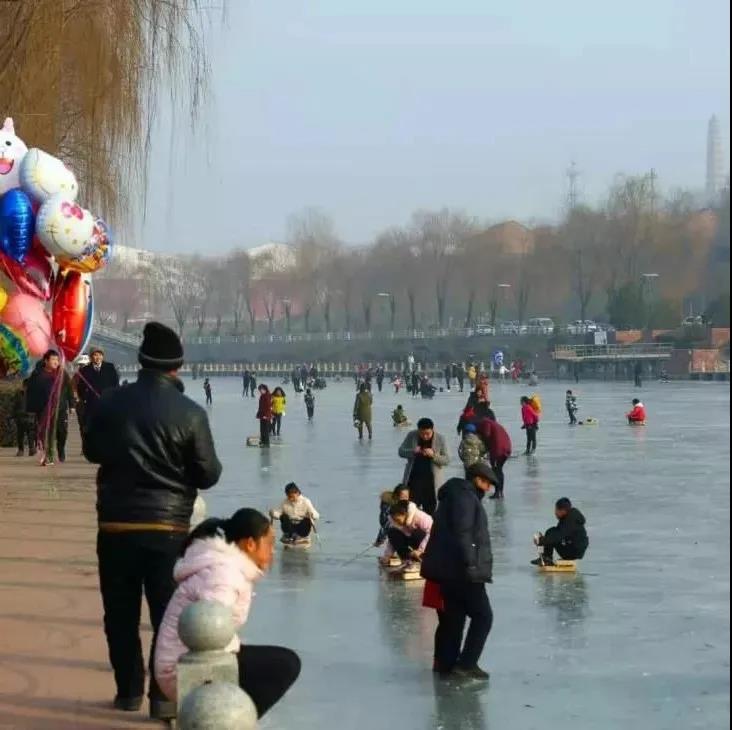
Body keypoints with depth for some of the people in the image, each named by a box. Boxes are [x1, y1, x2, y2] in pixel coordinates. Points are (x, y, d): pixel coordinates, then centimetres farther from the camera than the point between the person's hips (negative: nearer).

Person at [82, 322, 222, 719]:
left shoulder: (110, 403, -3)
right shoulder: (190, 413, -11)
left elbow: (91, 451, 13)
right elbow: (208, 475, -6)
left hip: (115, 523, 2)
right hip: (168, 526, -2)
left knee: (121, 614, 12)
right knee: (169, 614, 5)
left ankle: (129, 691, 18)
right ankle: (164, 696, 3)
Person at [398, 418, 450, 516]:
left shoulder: (440, 439, -6)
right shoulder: (411, 436, -2)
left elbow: (447, 460, -6)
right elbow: (401, 451, 1)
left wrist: (433, 455, -24)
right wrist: (413, 452, -19)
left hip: (431, 480, -1)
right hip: (414, 478, 1)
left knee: (430, 510, 4)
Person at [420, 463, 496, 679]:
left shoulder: (456, 495, 21)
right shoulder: (465, 497, -12)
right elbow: (462, 534, -22)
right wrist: (470, 564, -24)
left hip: (448, 570, 10)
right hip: (461, 571, -10)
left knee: (453, 617, 14)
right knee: (482, 615, -5)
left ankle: (445, 663, 18)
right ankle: (466, 663, -8)